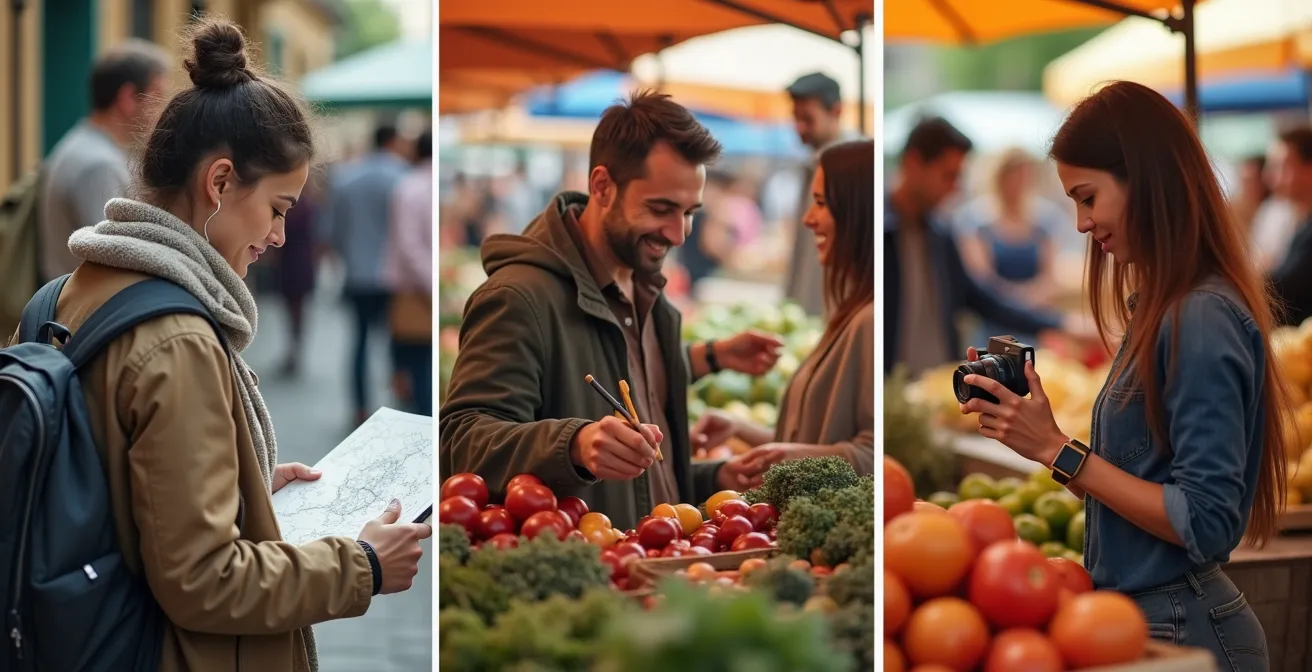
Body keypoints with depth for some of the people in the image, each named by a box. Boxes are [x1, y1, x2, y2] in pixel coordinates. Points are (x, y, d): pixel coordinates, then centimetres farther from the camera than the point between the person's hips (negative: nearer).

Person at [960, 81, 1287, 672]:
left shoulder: (1203, 319, -19)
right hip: (1136, 614, 8)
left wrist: (1057, 449, -19)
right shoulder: (1162, 309, 8)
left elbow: (1205, 524, -21)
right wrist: (1024, 416, 1)